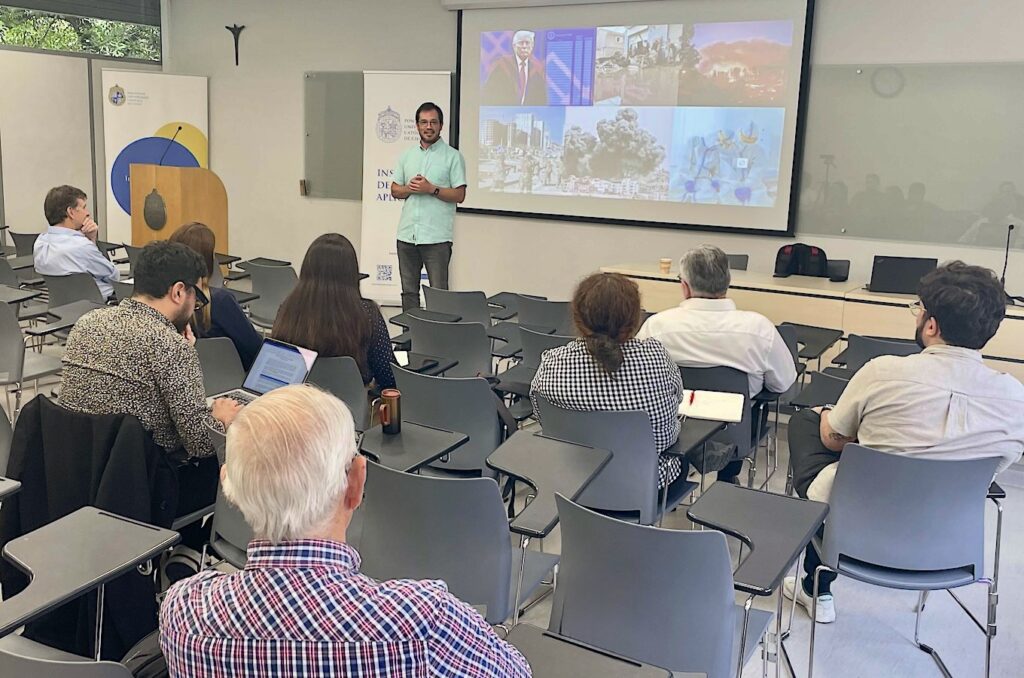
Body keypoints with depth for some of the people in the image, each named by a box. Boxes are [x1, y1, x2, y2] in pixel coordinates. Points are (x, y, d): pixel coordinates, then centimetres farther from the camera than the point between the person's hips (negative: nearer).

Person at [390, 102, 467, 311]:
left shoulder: (453, 156, 0)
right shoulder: (406, 155, 14)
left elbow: (459, 195, -5)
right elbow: (394, 190, 15)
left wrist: (431, 189, -16)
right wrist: (409, 188, -6)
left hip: (436, 237, -5)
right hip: (407, 234, 5)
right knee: (409, 291, 11)